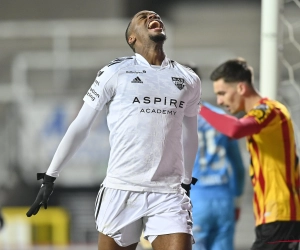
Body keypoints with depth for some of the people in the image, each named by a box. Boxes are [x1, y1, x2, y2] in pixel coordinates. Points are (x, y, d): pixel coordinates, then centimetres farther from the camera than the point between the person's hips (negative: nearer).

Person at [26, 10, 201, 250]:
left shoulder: (189, 80, 11)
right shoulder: (116, 72, 1)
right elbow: (80, 126, 6)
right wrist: (50, 177, 7)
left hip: (169, 194, 2)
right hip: (122, 191, -2)